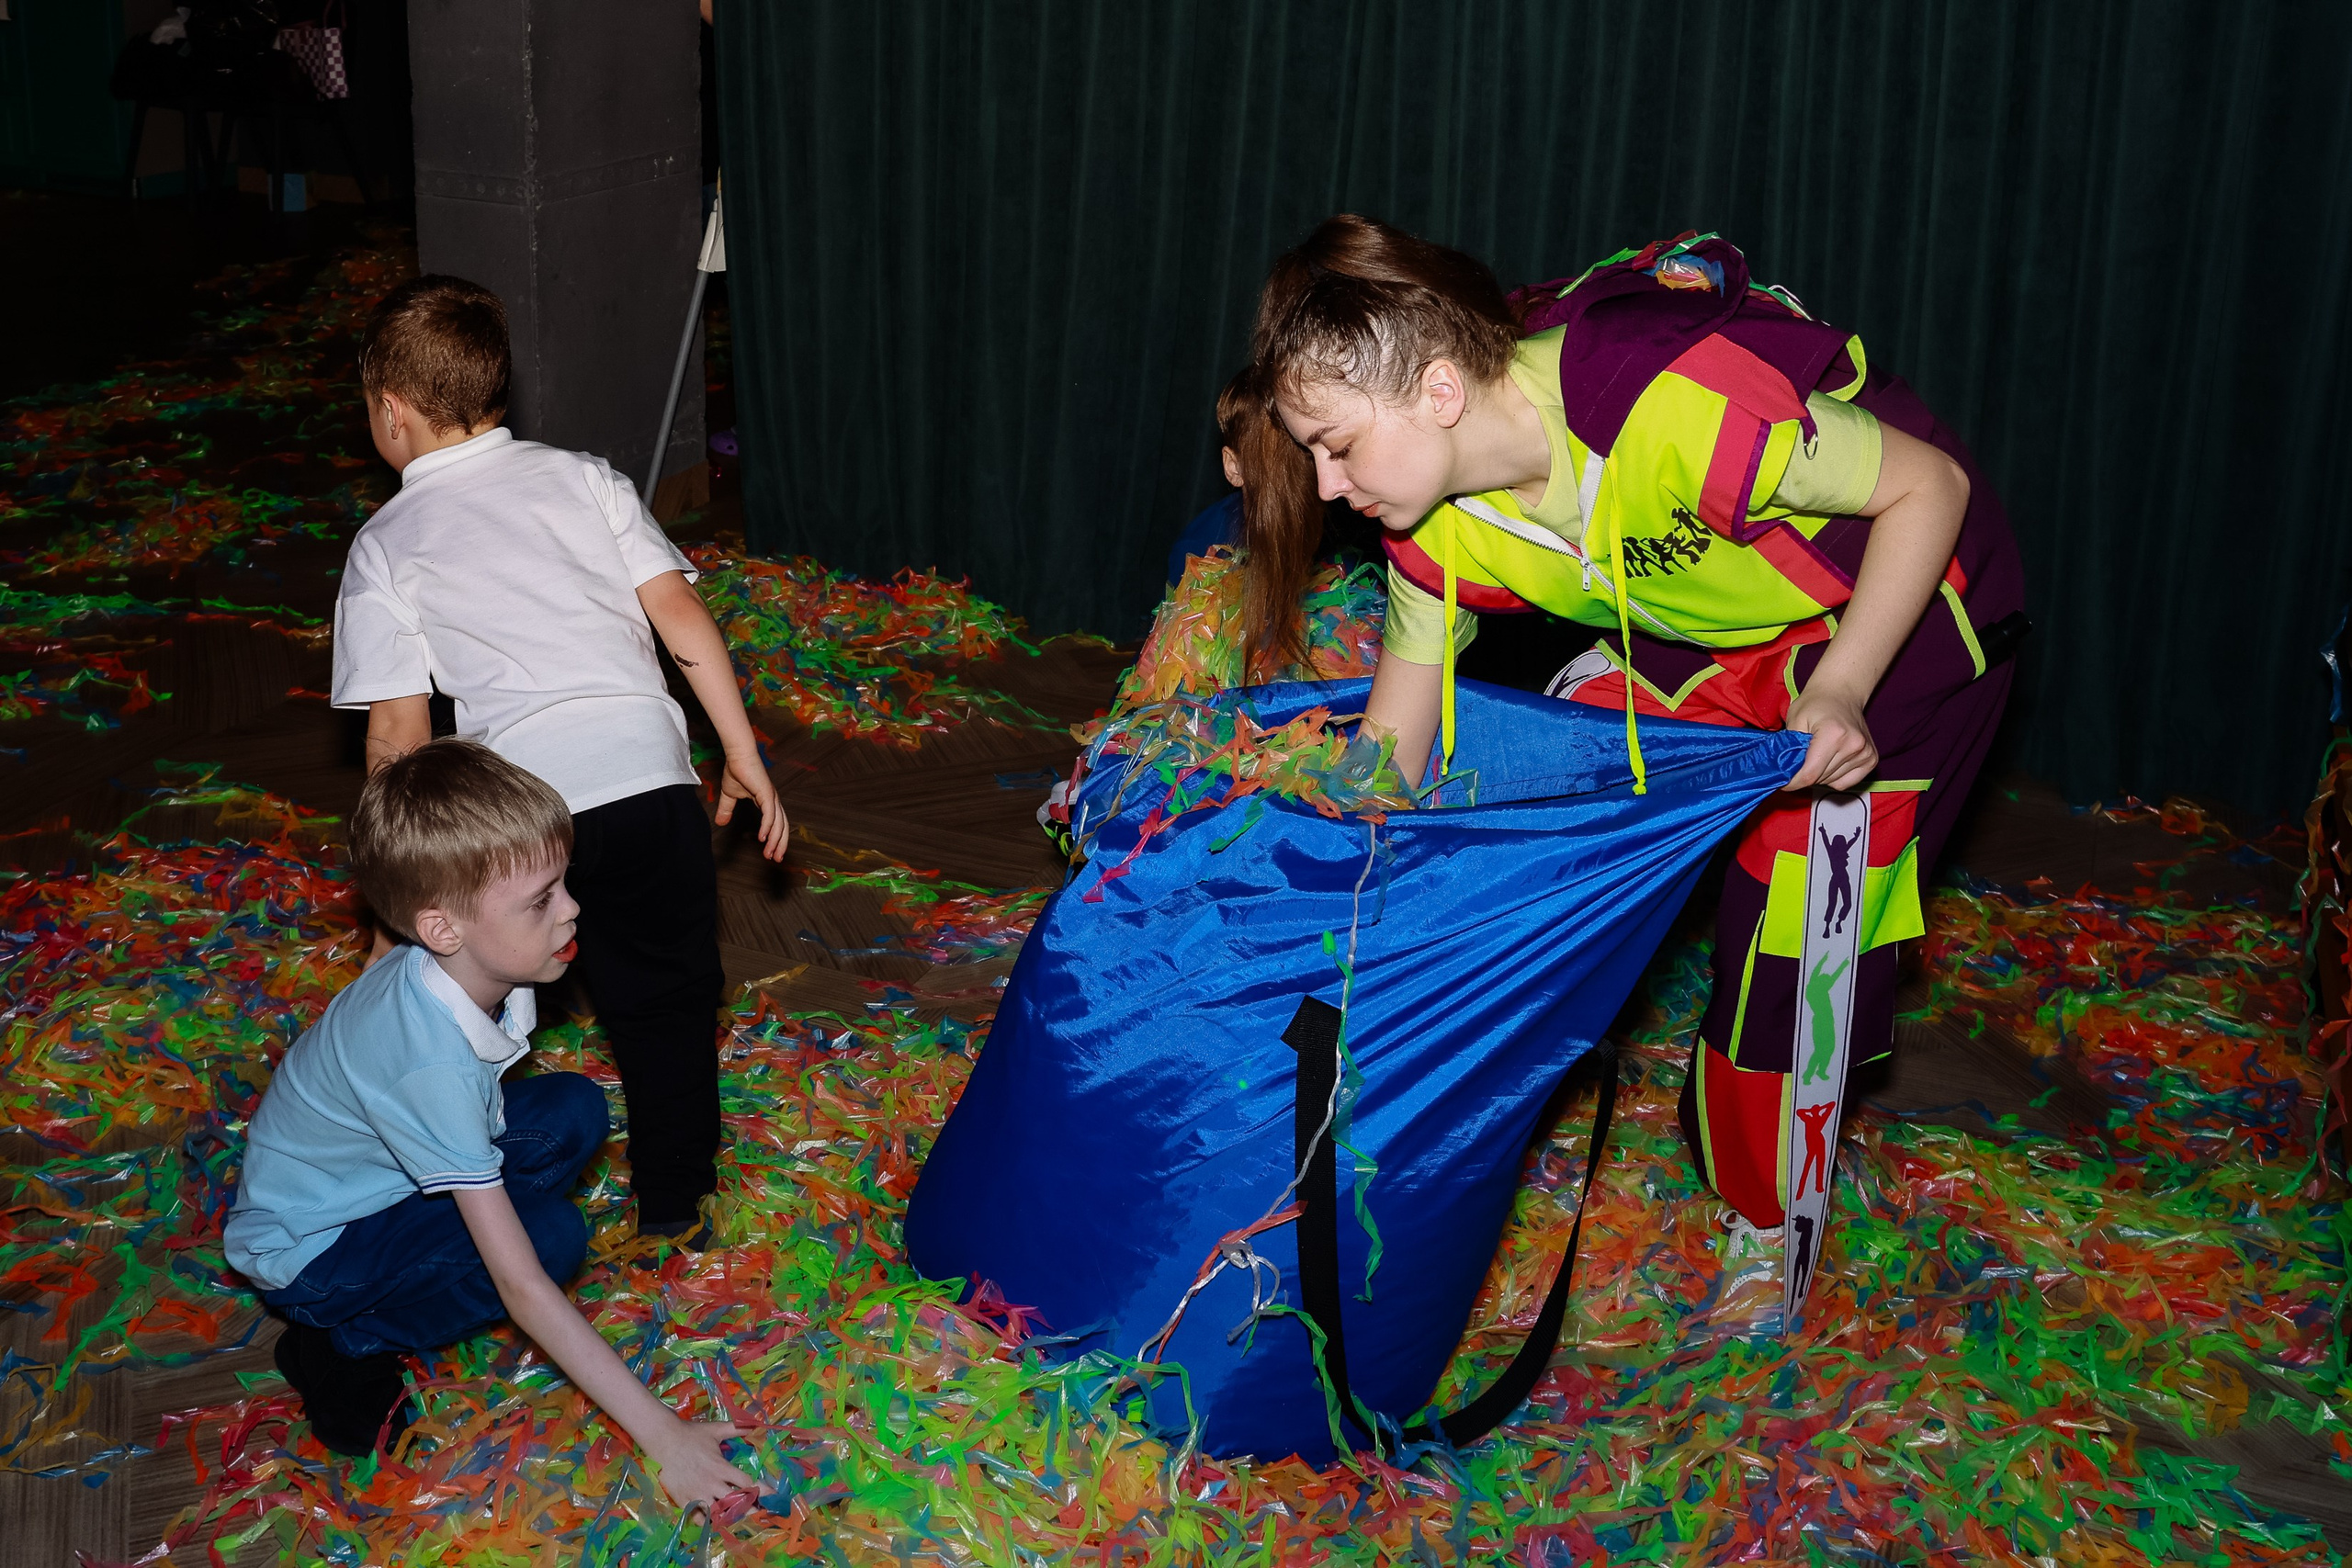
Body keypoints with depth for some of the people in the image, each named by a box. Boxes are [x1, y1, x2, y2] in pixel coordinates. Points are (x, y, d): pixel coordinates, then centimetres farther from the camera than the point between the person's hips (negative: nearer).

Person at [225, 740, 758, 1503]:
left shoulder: (466, 964, -16)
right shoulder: (432, 1061, -39)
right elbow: (524, 1289, -37)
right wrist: (664, 1438, -35)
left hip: (377, 1175, 8)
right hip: (305, 1252, -8)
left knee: (574, 1110, -3)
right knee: (552, 1235, -26)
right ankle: (343, 1345, -7)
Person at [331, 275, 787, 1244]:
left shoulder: (384, 546, 7)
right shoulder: (583, 476, 13)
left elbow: (400, 727, 3)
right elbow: (680, 614, 5)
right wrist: (744, 757, 9)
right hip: (649, 771, 2)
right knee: (667, 994, 19)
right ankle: (674, 1201, 33)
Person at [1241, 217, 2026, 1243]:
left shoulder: (1679, 406, -40)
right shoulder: (1437, 534, -17)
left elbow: (1932, 485, -26)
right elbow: (1385, 765, -5)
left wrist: (1840, 690, -34)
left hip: (1896, 602, -6)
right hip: (1704, 626, 6)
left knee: (1797, 938, -7)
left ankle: (1767, 1233, 14)